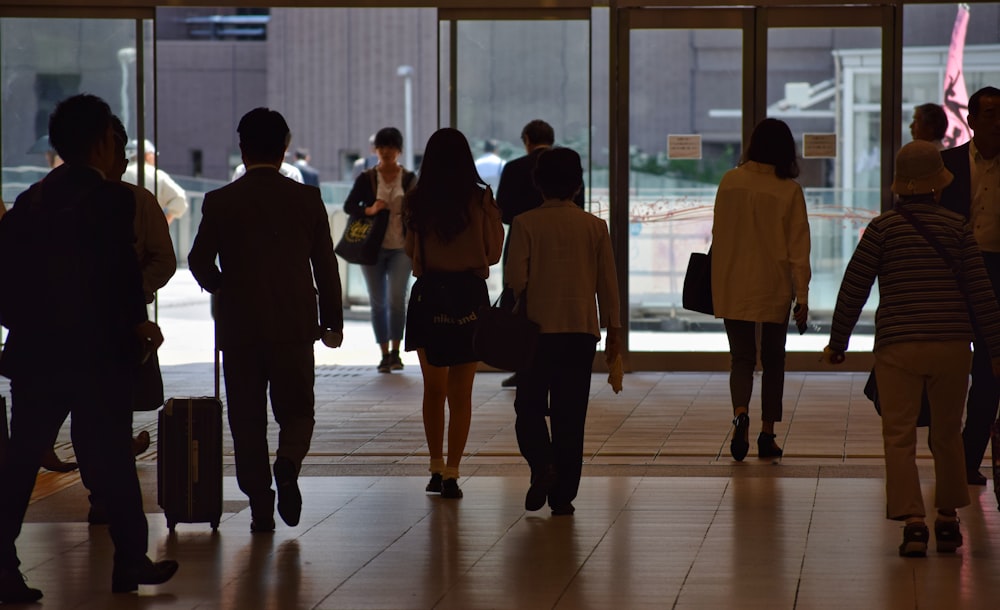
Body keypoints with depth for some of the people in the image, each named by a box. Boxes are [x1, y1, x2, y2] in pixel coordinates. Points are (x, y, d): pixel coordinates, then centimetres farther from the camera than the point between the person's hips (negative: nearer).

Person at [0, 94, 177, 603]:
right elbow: (123, 273, -16)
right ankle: (130, 561, 17)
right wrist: (137, 323, -3)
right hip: (99, 352, -5)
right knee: (110, 457, 7)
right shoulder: (112, 200, -10)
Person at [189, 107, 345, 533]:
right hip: (294, 325, 0)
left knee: (248, 419, 7)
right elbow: (325, 264, 3)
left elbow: (199, 261, 1)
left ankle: (261, 507, 3)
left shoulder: (220, 202, -2)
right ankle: (288, 463, -19)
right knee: (296, 410, 11)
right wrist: (332, 321, 11)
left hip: (239, 325, 0)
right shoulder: (306, 199, 0)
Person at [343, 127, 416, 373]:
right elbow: (349, 205, -2)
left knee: (396, 298, -16)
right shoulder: (367, 178, 4)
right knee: (378, 302, 4)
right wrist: (369, 210, -20)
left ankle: (395, 351, -5)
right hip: (373, 247, 1)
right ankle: (385, 354, 13)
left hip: (401, 248, -1)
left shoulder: (409, 178, 5)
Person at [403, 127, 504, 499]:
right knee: (460, 393, 5)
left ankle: (437, 469, 15)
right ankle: (451, 474, 0)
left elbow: (410, 252, 7)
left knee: (433, 388, 16)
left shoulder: (416, 202, -5)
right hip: (469, 294, -1)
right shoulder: (480, 201, -8)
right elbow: (493, 252, 1)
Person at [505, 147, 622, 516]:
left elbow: (515, 278, -7)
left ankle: (542, 464, -17)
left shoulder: (526, 224, -5)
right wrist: (613, 328, 11)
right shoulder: (595, 226, 3)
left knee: (529, 406, 9)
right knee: (570, 413, 5)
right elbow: (607, 280, 4)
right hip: (583, 329, 2)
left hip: (538, 328, -2)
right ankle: (563, 495, 4)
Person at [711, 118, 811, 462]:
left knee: (741, 357, 8)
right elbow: (798, 246, -9)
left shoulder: (730, 182, -3)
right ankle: (767, 435, 13)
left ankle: (740, 414, -19)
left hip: (733, 288, 1)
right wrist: (802, 295, -7)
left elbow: (718, 235, 6)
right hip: (774, 289, -1)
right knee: (773, 360, 13)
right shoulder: (789, 190, -9)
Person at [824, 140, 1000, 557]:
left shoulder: (883, 228, 0)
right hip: (951, 346, 2)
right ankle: (947, 519, 24)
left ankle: (913, 521, -12)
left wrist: (837, 342, 12)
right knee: (947, 435, 16)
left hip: (897, 348, -2)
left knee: (899, 436, 0)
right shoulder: (957, 227, 4)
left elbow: (854, 288, 1)